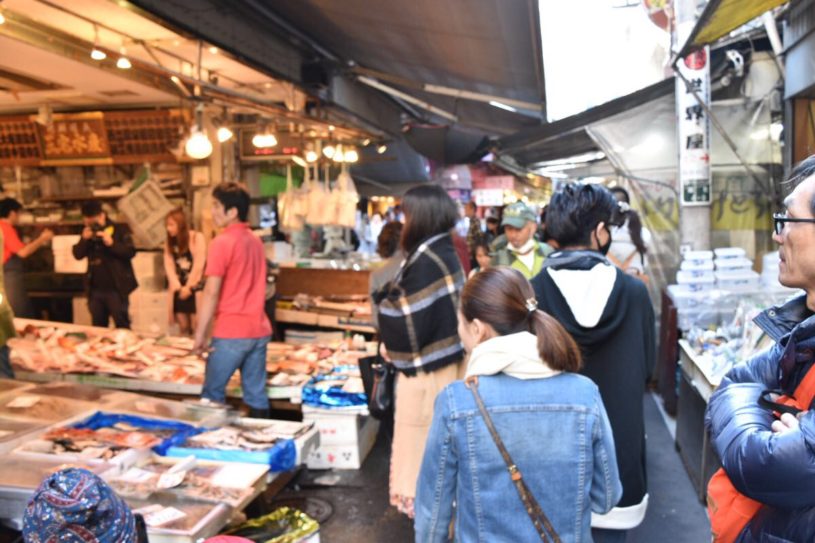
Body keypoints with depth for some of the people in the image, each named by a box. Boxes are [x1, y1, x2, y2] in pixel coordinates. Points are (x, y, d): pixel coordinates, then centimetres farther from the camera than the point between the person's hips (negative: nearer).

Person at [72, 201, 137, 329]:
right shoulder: (87, 233, 10)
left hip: (116, 289, -5)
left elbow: (131, 252, -13)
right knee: (98, 327, 15)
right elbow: (77, 255, 4)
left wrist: (111, 243, -24)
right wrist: (84, 240, -12)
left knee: (122, 326, 1)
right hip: (95, 290, 5)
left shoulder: (119, 230, -6)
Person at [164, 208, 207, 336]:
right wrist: (177, 286, -8)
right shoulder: (169, 242, 10)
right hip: (179, 289, 5)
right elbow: (169, 265, 3)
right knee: (183, 327, 6)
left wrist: (189, 287, -10)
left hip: (195, 288, -5)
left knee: (196, 327, -8)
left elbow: (198, 266, -11)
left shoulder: (197, 238, -8)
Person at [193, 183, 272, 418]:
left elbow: (212, 292, -13)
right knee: (257, 395, 11)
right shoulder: (255, 240, 12)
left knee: (212, 394, 6)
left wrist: (200, 334, -9)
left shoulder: (222, 242, -11)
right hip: (259, 329, 7)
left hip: (231, 331, -7)